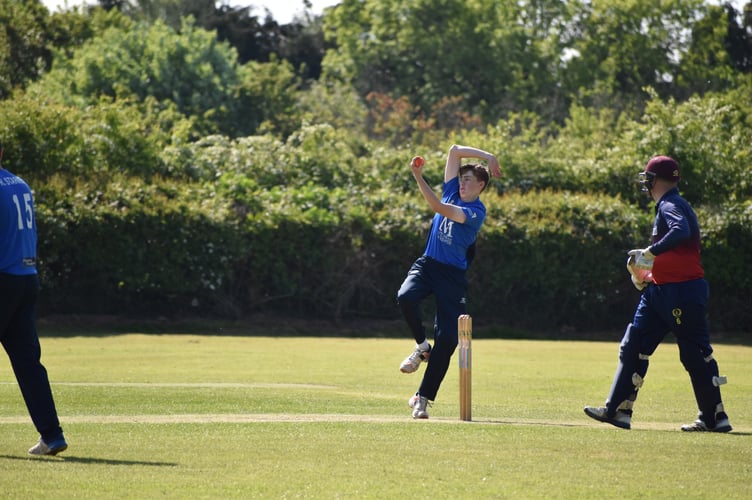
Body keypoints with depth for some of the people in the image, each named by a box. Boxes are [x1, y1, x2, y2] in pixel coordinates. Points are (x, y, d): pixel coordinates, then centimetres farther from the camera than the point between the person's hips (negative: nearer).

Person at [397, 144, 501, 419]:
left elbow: (439, 208, -25)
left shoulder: (476, 212, -10)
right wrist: (486, 156, 8)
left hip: (453, 274, -5)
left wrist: (419, 178, -29)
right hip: (426, 263, 5)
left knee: (447, 338, -11)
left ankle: (423, 398, -5)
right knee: (406, 297, -29)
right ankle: (422, 346, -4)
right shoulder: (452, 191, 9)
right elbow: (455, 150, 12)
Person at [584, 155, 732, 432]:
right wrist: (648, 275, 16)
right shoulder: (667, 207, 17)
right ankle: (618, 410, 4)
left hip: (683, 292, -10)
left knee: (696, 354, -4)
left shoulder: (671, 206, -12)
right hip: (659, 290, 10)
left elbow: (680, 231, -34)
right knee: (633, 347, 5)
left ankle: (715, 417, 3)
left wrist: (649, 253, -31)